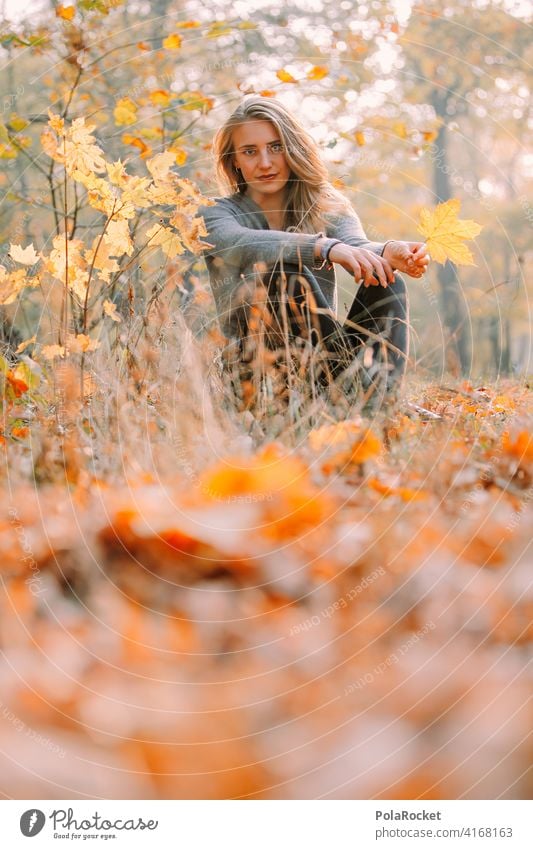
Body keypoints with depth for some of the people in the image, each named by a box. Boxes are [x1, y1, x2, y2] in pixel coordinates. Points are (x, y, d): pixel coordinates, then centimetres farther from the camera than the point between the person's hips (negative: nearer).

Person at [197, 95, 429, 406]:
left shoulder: (327, 206, 9)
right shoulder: (216, 213, 1)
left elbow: (356, 246, -14)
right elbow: (243, 244, -25)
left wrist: (389, 253, -41)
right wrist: (327, 248, -43)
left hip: (322, 353, 3)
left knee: (387, 284, -21)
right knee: (282, 268, -27)